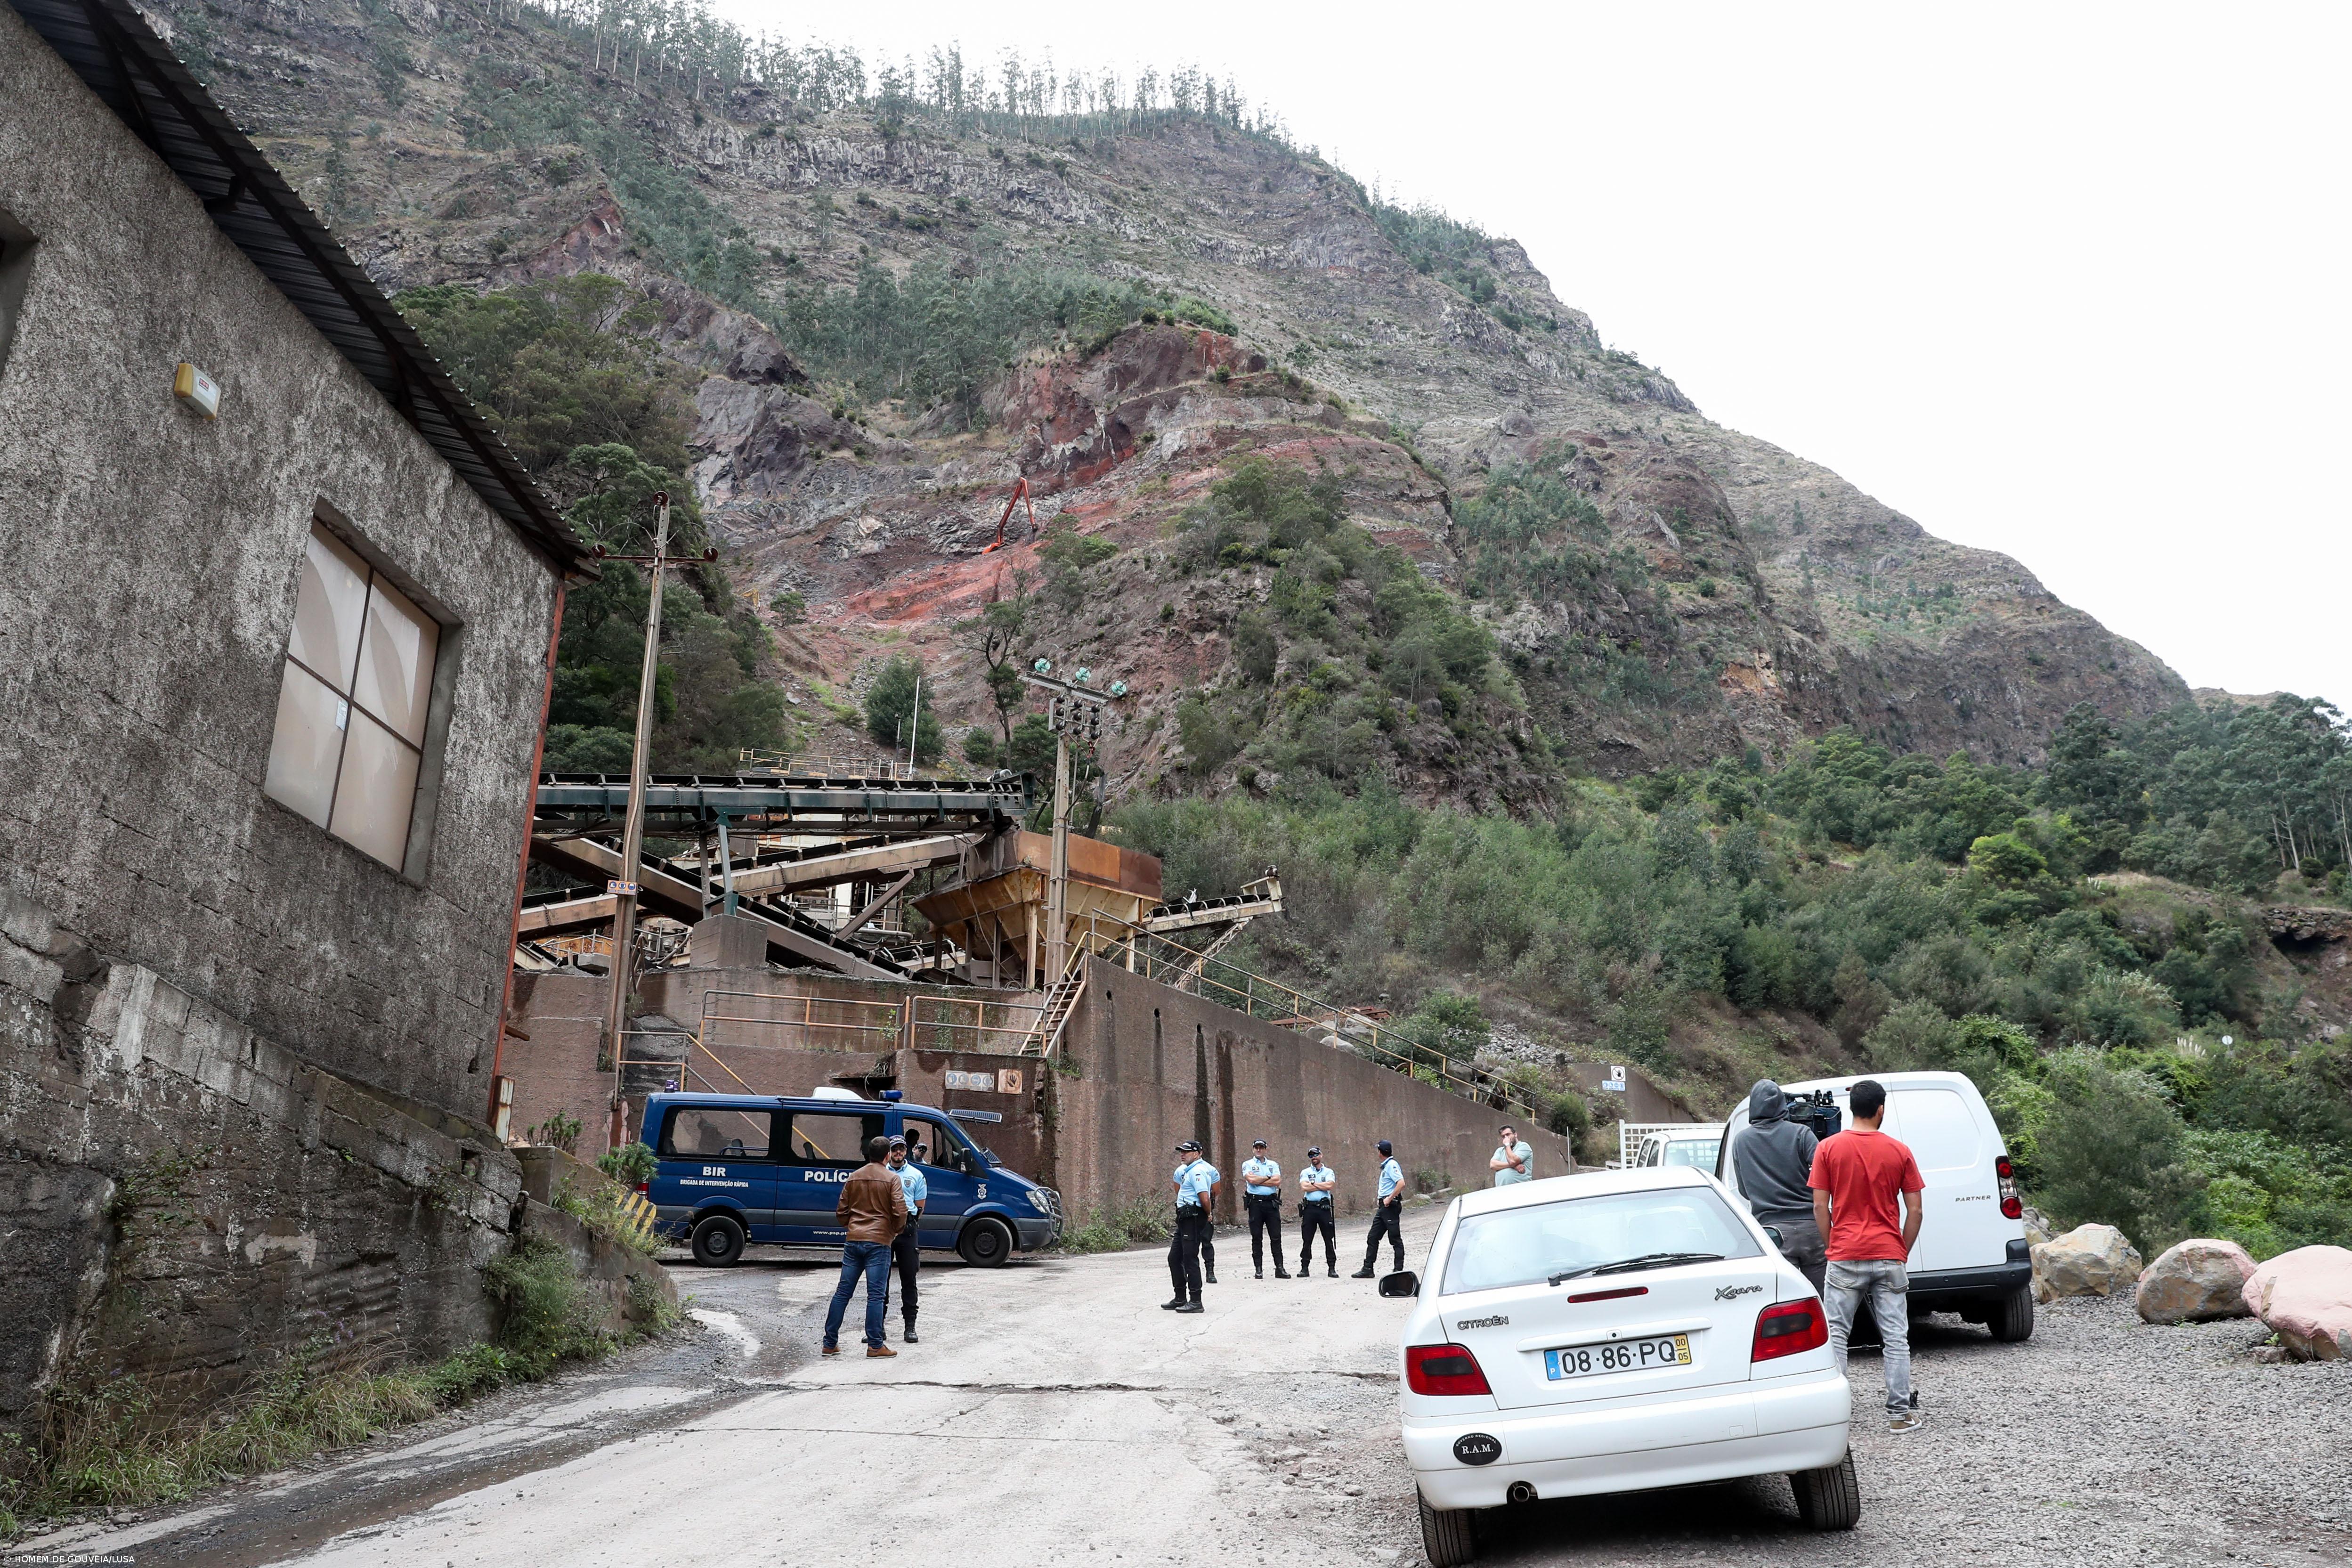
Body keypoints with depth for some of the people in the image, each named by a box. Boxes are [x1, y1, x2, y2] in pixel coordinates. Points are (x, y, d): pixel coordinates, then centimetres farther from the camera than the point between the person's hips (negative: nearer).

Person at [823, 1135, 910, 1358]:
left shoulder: (854, 1177, 10)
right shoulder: (891, 1179, -6)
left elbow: (841, 1211, 14)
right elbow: (900, 1212, -11)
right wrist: (895, 1231, 7)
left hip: (853, 1240, 5)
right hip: (878, 1242, -5)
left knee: (842, 1292, 9)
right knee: (876, 1295, -1)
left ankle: (830, 1343, 13)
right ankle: (875, 1345, 0)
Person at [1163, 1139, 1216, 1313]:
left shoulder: (1197, 1172, -16)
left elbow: (1205, 1199, -24)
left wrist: (1208, 1214, -5)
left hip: (1194, 1219, -11)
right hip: (1185, 1219, 11)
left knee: (1190, 1259, -9)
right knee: (1174, 1258, 13)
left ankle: (1195, 1301, -5)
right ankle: (1180, 1299, 19)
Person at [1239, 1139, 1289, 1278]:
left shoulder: (1273, 1165, 13)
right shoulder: (1247, 1165, 7)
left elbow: (1277, 1181, -4)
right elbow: (1251, 1180, -12)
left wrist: (1258, 1181, -7)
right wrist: (1268, 1178, -2)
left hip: (1272, 1202, 2)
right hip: (1255, 1203, -2)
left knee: (1276, 1237, 1)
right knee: (1257, 1238, 2)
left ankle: (1280, 1268, 3)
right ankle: (1259, 1269, 7)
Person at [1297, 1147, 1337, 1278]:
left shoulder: (1328, 1172, 9)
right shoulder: (1305, 1173, 11)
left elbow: (1330, 1185, -11)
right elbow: (1304, 1187, -8)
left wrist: (1313, 1183, -4)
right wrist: (1322, 1186, -5)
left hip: (1324, 1208, -1)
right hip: (1309, 1208, 1)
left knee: (1329, 1239, 0)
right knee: (1307, 1240, 2)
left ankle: (1332, 1268, 5)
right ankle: (1305, 1268, 8)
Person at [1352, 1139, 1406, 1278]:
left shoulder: (1392, 1165, -14)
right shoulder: (1386, 1166, 17)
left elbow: (1401, 1183, -26)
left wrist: (1389, 1199, -23)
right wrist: (1380, 1198, 15)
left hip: (1391, 1206, -11)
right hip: (1383, 1207, 11)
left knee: (1395, 1239, -3)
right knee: (1372, 1237, 9)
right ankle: (1368, 1269, 11)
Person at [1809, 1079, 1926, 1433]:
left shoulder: (1829, 1149, -3)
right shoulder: (1899, 1151, 1)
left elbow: (1820, 1207, -3)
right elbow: (1915, 1211, 2)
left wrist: (1834, 1246, 9)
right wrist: (1903, 1253, 12)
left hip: (1845, 1258, -1)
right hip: (1889, 1258, 1)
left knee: (1836, 1335, 5)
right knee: (1895, 1338, 7)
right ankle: (1901, 1413, 9)